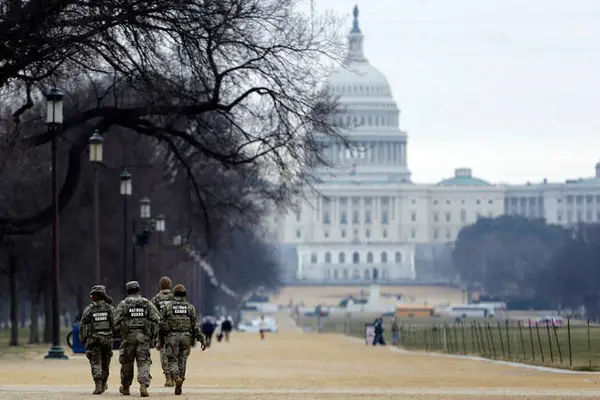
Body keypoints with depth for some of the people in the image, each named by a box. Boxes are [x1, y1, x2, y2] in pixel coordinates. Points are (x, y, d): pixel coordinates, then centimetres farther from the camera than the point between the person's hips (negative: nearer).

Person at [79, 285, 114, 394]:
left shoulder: (88, 309, -5)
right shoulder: (109, 308, 0)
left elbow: (83, 327, -1)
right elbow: (114, 324, 0)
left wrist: (82, 340, 11)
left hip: (93, 340, -2)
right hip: (107, 339, 2)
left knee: (96, 364, -2)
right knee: (105, 363, 17)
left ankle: (98, 385, -16)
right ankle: (104, 383, 28)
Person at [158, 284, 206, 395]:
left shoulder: (167, 306, 0)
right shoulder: (190, 307, 3)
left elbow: (162, 324, 1)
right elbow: (195, 325, -1)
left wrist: (160, 340, 10)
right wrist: (201, 340, 2)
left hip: (172, 337, -2)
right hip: (186, 337, 2)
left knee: (172, 361, 3)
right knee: (182, 361, 10)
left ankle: (176, 378, -25)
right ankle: (178, 387, 12)